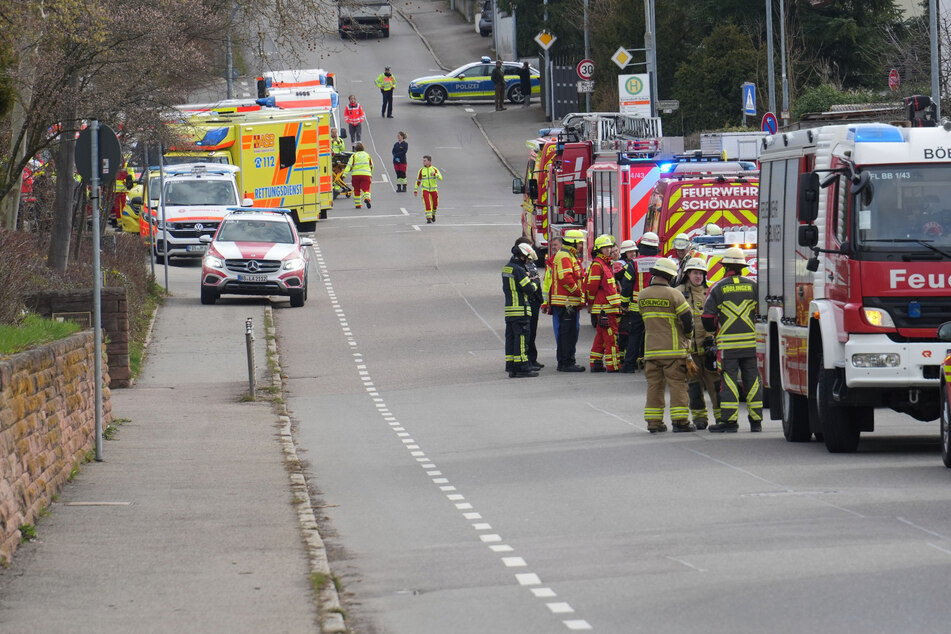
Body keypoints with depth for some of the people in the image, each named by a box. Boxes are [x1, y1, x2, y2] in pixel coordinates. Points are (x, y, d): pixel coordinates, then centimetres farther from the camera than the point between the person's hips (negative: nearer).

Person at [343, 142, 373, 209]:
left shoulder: (354, 155, 2)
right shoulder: (367, 155, 13)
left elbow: (349, 165, -6)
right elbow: (371, 166, 21)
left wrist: (345, 174, -9)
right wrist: (371, 174, 36)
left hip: (356, 175, -1)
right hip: (366, 174, 1)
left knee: (356, 190, 10)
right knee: (366, 189, -2)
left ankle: (357, 204, 13)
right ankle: (367, 198, -32)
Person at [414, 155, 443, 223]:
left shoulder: (434, 169, -4)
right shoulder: (421, 170, -1)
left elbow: (440, 178, -14)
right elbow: (418, 181, 7)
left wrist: (434, 174, -33)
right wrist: (415, 190, 7)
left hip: (433, 189, 1)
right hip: (425, 189, -1)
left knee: (435, 204, 9)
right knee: (427, 204, -15)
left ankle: (433, 214, 36)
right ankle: (428, 218, -13)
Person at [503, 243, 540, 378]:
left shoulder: (506, 268, 13)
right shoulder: (518, 270, -16)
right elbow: (529, 289, -15)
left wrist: (527, 279, 15)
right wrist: (534, 284, 7)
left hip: (509, 309, 9)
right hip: (520, 310, -9)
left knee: (511, 337, 10)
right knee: (521, 338, -6)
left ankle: (511, 367, 12)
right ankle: (522, 367, -6)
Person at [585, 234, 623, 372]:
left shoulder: (608, 264, 20)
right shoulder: (597, 264, -11)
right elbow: (591, 285, -13)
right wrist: (591, 302, -6)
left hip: (610, 307, 10)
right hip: (604, 308, -10)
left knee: (601, 337, 14)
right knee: (611, 336, -11)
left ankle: (596, 364, 19)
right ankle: (613, 366, -11)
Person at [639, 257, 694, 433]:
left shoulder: (642, 296, 6)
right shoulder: (674, 295, -10)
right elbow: (687, 320, -8)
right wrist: (687, 335, 12)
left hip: (651, 349, 5)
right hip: (673, 349, -5)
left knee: (654, 385, 9)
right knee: (677, 385, 0)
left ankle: (654, 422, 8)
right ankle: (680, 421, -3)